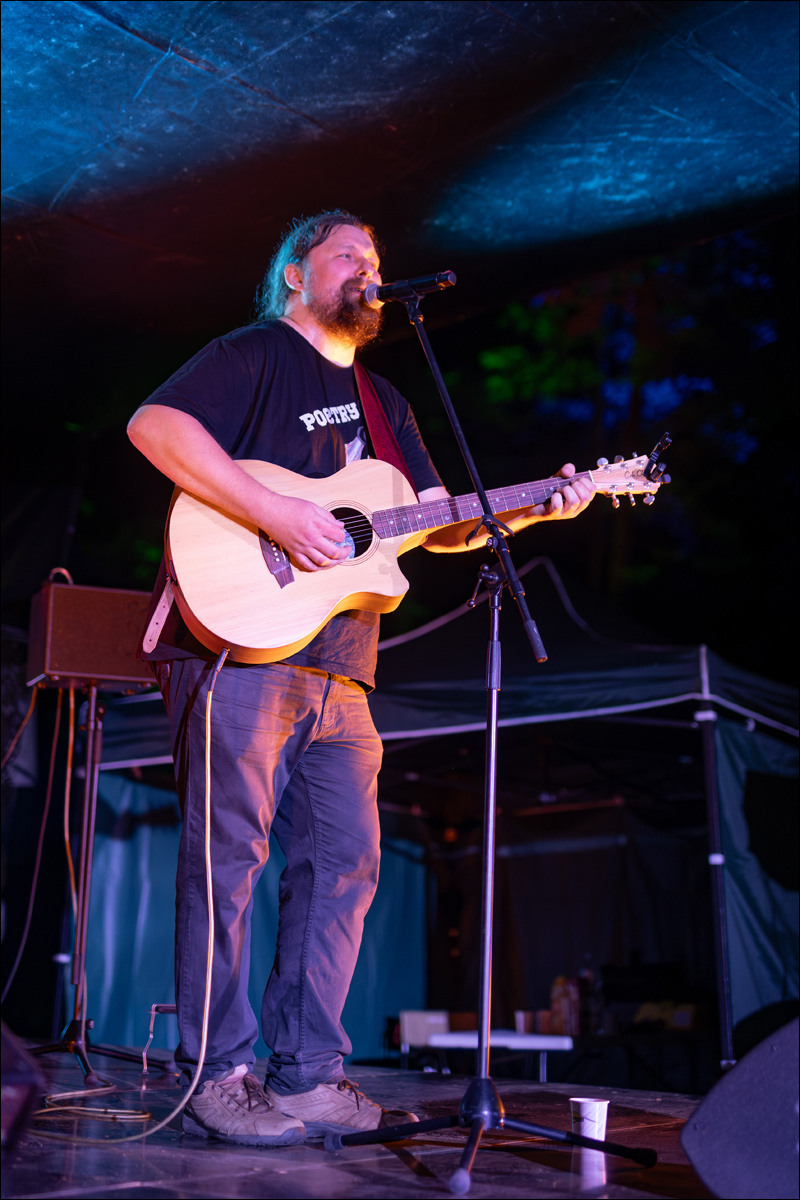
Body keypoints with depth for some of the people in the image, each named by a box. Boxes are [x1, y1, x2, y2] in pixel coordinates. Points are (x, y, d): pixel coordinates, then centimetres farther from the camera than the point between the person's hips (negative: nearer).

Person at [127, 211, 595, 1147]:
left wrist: (533, 510, 5)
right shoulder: (253, 354, 4)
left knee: (344, 863, 3)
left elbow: (441, 524, 22)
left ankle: (308, 1075, 11)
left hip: (337, 669, 8)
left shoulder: (381, 401, 26)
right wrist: (276, 514, -19)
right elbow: (153, 425, -13)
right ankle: (218, 1075, 2)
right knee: (230, 851, -6)